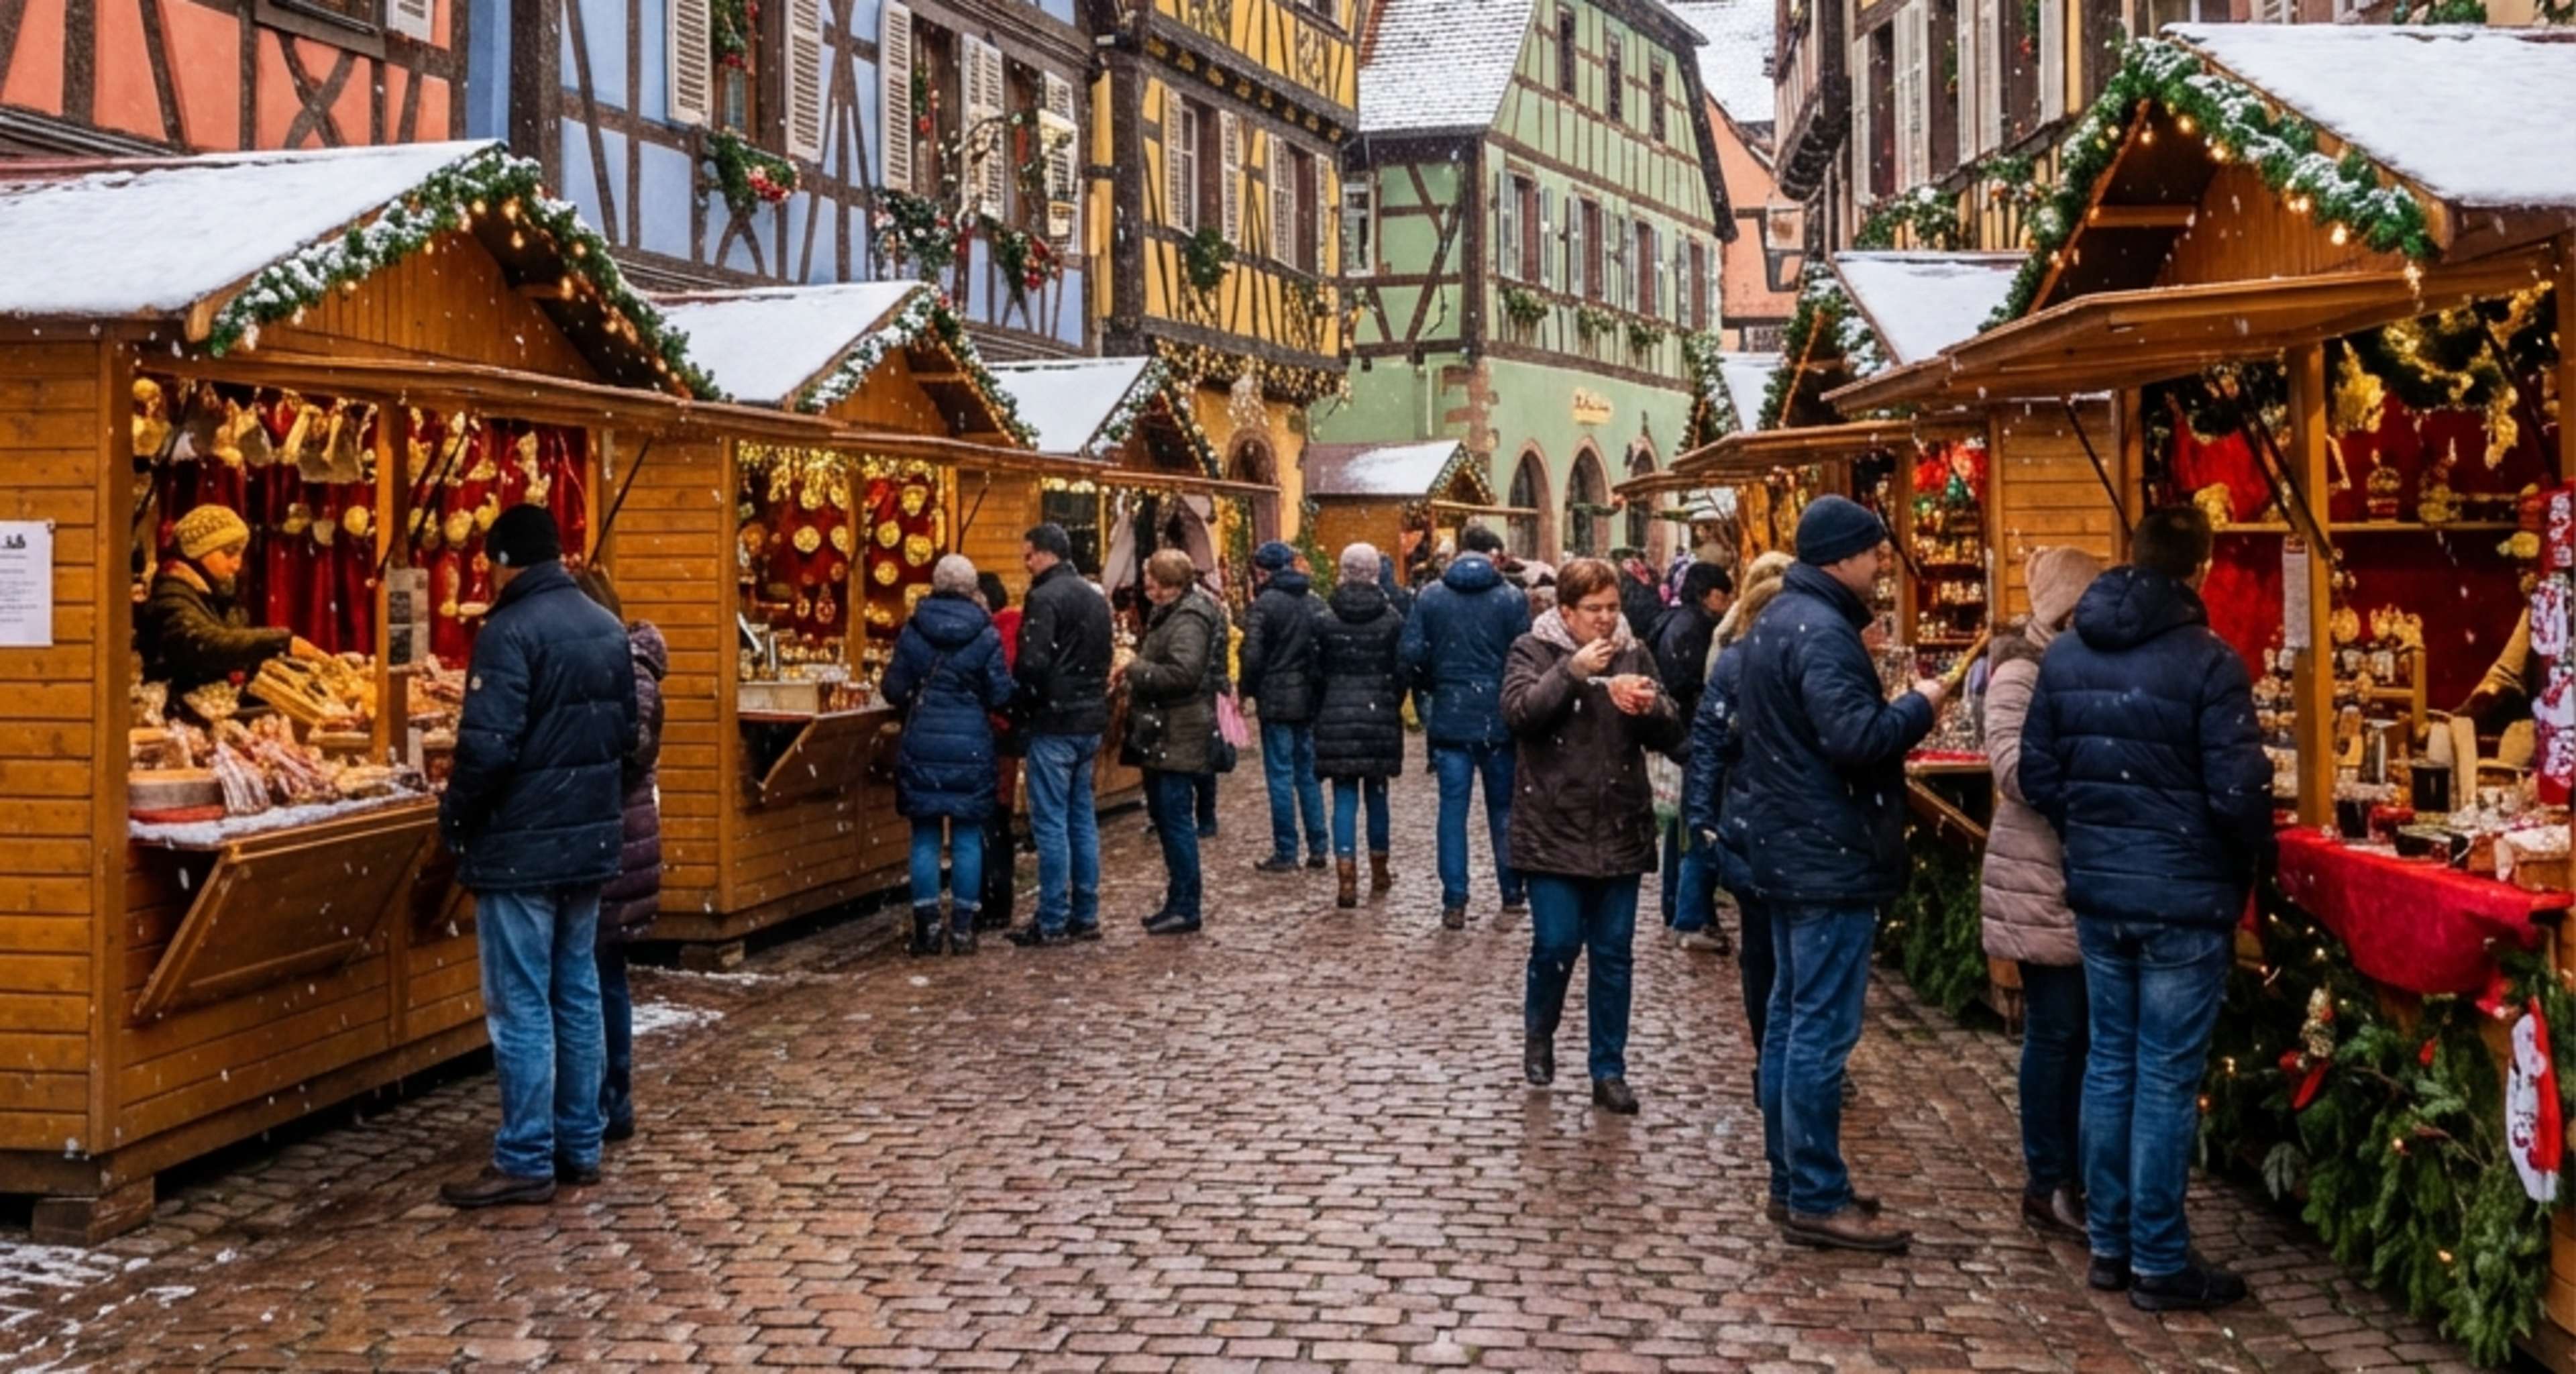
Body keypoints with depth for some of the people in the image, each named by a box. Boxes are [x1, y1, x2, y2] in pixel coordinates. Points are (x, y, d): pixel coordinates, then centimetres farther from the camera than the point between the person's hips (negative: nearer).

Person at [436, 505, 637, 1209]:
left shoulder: (510, 631, -17)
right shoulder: (607, 628, 8)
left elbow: (488, 746, -22)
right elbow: (628, 730, 15)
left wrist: (454, 820, -7)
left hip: (520, 847, -8)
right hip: (591, 840, 8)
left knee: (522, 1006, -1)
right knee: (578, 993, 14)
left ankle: (526, 1161, 3)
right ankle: (580, 1146, 21)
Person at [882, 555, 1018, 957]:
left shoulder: (912, 632, -1)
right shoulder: (986, 635, -5)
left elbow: (893, 690, 2)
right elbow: (1001, 695, -4)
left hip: (921, 746, 1)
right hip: (972, 747, -1)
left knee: (925, 837, 7)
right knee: (967, 837, 6)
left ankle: (927, 928, 6)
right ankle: (963, 928, 6)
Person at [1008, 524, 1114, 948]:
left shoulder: (1045, 598, -14)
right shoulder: (1096, 598, 14)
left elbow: (1031, 664, -20)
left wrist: (1022, 707, -5)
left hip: (1055, 723, -9)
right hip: (1090, 722, 9)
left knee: (1051, 823, -4)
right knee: (1082, 819, 13)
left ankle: (1052, 923, -2)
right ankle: (1085, 916, 17)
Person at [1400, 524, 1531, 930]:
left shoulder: (1430, 597, -1)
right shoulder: (1511, 598, -6)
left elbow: (1410, 653, -6)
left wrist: (1428, 691, 10)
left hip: (1450, 718, 1)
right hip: (1499, 718, 0)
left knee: (1453, 808, 3)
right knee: (1504, 807, 13)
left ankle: (1454, 904, -1)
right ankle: (1512, 892, 22)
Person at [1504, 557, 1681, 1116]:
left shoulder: (1634, 654, 7)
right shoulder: (1533, 650, -2)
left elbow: (1670, 734, 5)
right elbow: (1518, 712, -18)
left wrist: (1652, 707, -16)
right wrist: (1572, 672, -26)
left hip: (1620, 833, 3)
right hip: (1554, 832, -3)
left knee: (1613, 954, 7)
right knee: (1556, 944, -5)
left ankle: (1609, 1071, 17)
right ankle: (1539, 1034, 25)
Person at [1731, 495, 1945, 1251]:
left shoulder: (1778, 621, 14)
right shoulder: (1821, 631, -19)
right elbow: (1856, 736, -28)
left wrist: (1901, 712, 12)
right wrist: (1919, 706, -12)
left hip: (1787, 849, 11)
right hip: (1830, 857, -11)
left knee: (1791, 1018, 14)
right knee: (1822, 1030, -6)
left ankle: (1791, 1181, 23)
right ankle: (1817, 1201, -1)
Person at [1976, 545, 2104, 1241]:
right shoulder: (2019, 674, -10)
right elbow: (2013, 766, -21)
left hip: (2084, 876, 7)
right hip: (2042, 880, -7)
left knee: (2080, 1032, 11)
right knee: (2055, 1031, -1)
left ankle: (2077, 1175, 20)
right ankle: (2046, 1187, 9)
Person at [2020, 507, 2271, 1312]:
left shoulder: (2065, 655, 4)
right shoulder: (2207, 663, -15)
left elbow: (2037, 777, 7)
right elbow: (2238, 793, -16)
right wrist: (2254, 864, 3)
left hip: (2096, 891, 6)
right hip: (2184, 897, -6)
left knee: (2109, 1062, 14)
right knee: (2167, 1079, 1)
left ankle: (2109, 1243, 22)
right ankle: (2159, 1264, 9)